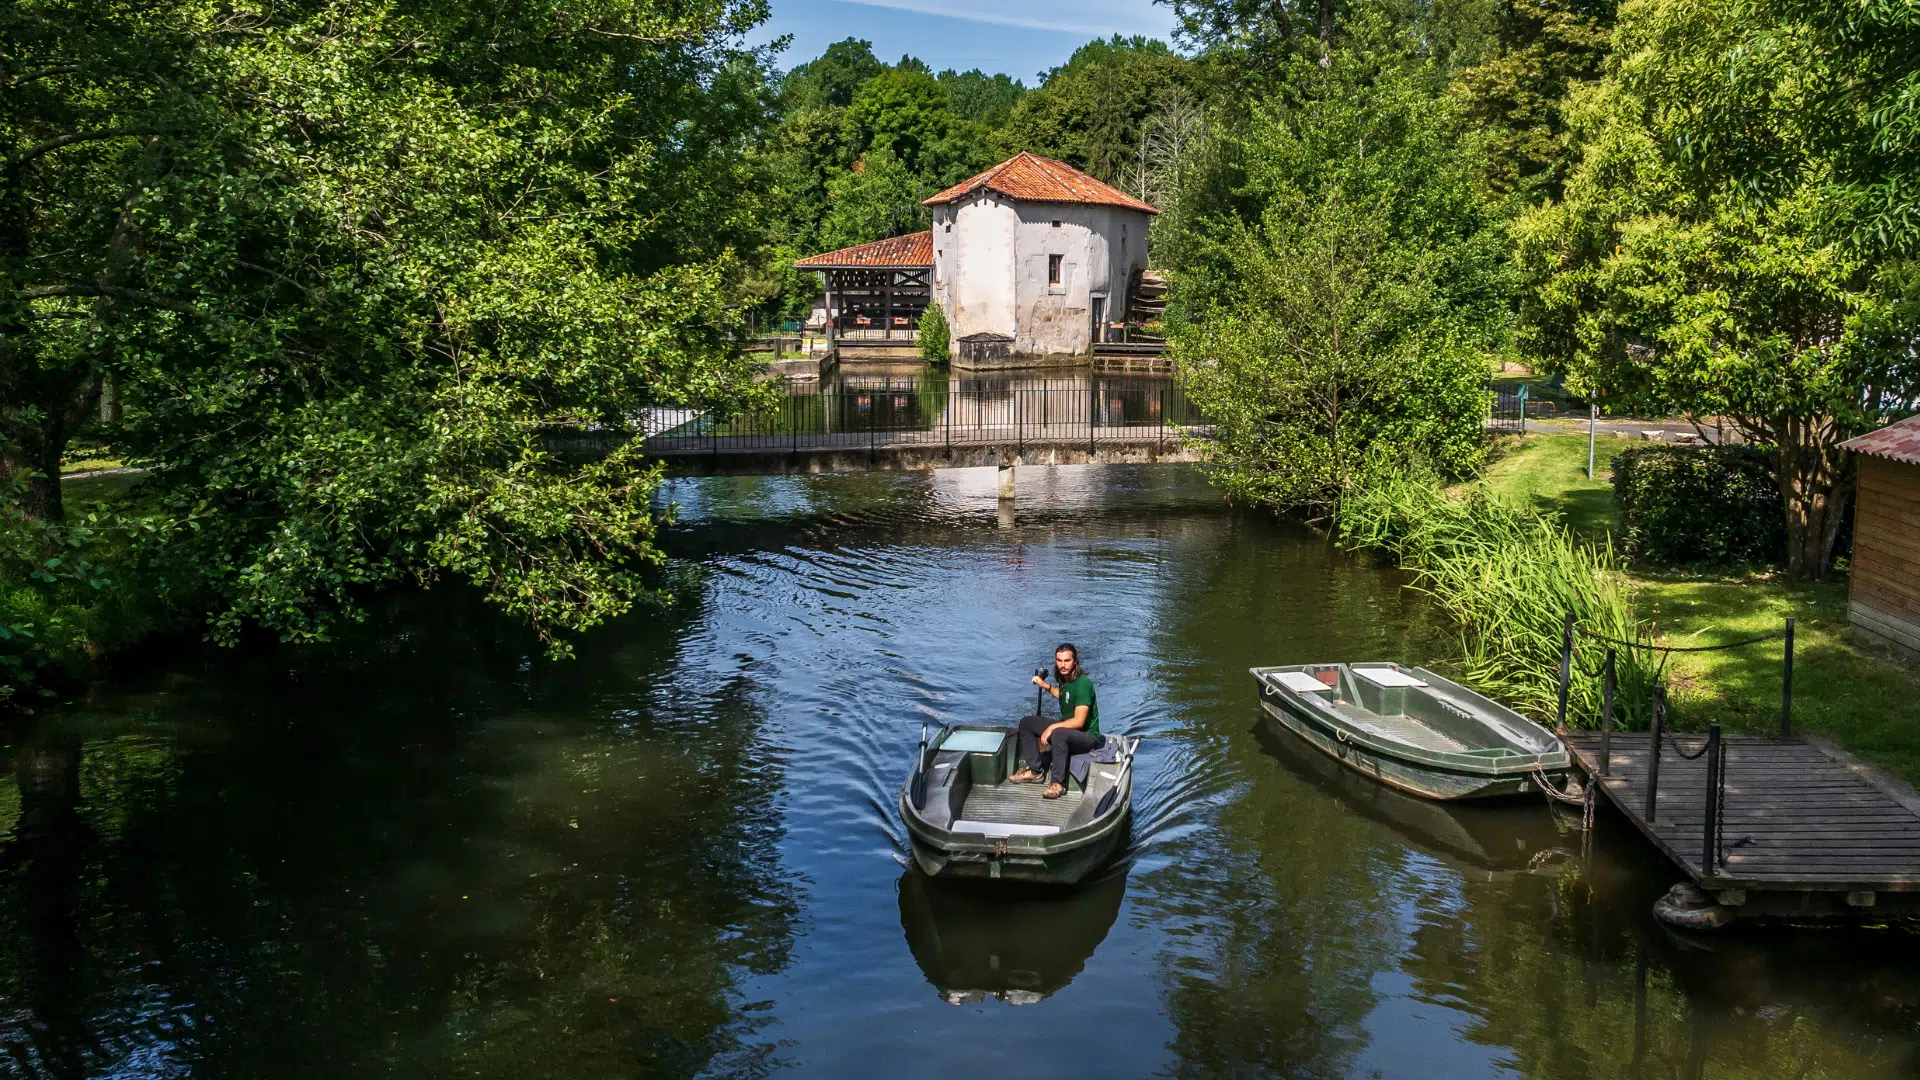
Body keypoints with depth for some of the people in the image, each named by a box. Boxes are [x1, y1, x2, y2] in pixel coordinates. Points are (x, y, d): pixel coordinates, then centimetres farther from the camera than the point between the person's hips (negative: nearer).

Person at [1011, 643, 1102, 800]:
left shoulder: (1082, 684, -24)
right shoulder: (1065, 678, 3)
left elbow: (1079, 721, -29)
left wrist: (1052, 727, -28)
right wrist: (1045, 686, 15)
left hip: (1087, 736, -10)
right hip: (1066, 728, 10)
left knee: (1059, 734, -40)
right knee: (1026, 723, 7)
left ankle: (1058, 783, -29)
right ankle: (1033, 771, 7)